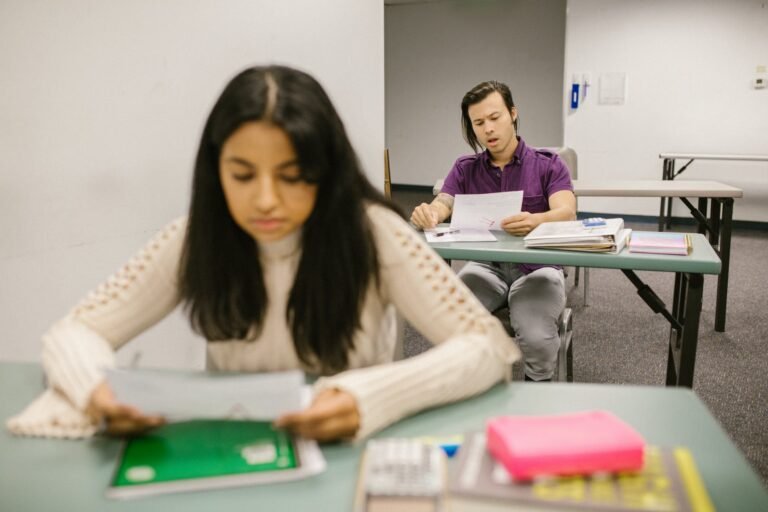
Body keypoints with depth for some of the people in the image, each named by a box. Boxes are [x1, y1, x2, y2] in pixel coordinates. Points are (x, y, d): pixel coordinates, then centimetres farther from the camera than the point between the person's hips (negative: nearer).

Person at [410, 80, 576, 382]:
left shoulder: (548, 165, 0)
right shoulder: (465, 169, 8)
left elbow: (566, 213, -17)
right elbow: (443, 204, -7)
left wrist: (535, 221, -42)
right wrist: (428, 214, -34)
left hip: (536, 268, -2)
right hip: (485, 266, 2)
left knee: (537, 338, -29)